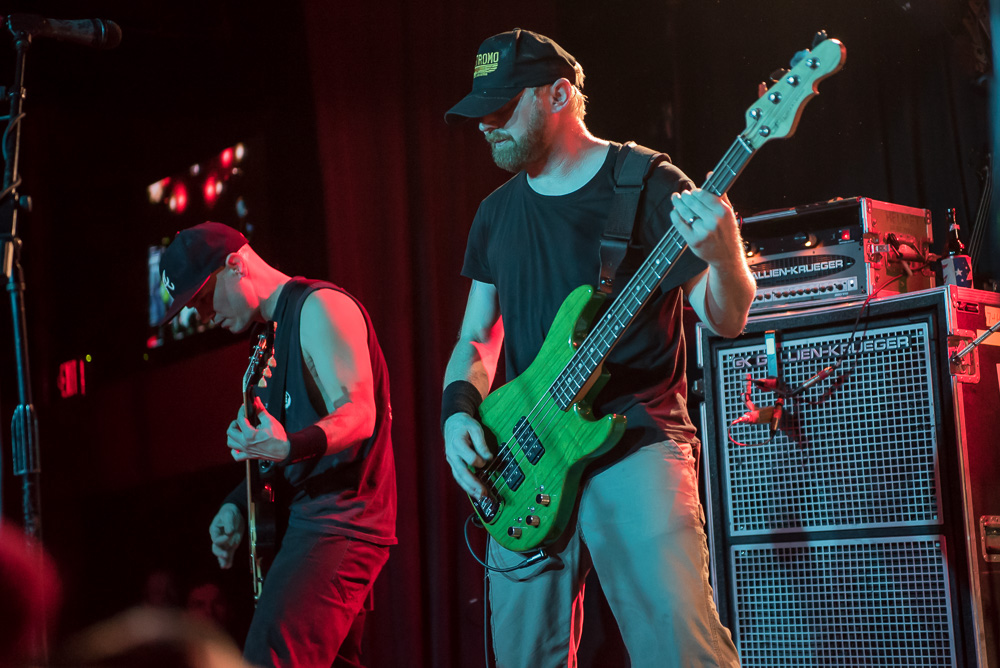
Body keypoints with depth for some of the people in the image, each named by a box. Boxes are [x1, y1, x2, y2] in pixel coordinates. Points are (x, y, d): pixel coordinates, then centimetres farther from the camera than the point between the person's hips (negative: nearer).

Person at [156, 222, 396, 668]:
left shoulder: (318, 306, -9)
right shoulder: (278, 329, 21)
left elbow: (358, 413, -20)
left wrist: (286, 447, -37)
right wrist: (238, 504, 15)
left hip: (339, 524, -11)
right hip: (308, 522, 11)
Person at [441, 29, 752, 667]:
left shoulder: (649, 186, -2)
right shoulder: (497, 213, 14)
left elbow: (728, 320, -6)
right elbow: (477, 337, 21)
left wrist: (725, 254, -28)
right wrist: (458, 409, 1)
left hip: (635, 439, -5)